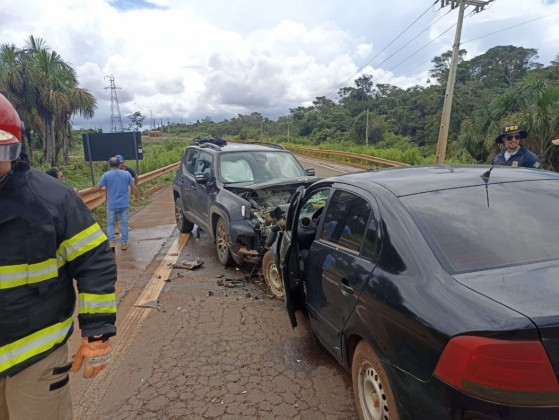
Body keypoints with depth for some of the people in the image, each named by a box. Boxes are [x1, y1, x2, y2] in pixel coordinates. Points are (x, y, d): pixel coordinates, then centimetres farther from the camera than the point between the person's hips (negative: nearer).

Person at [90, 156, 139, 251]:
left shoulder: (106, 175, -7)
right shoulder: (126, 174, -1)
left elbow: (97, 188, -5)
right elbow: (134, 188, 2)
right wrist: (137, 197, 17)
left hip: (112, 205, -1)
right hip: (124, 204, 1)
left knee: (110, 224, 10)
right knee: (124, 224, 10)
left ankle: (111, 243, 0)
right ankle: (124, 243, 14)